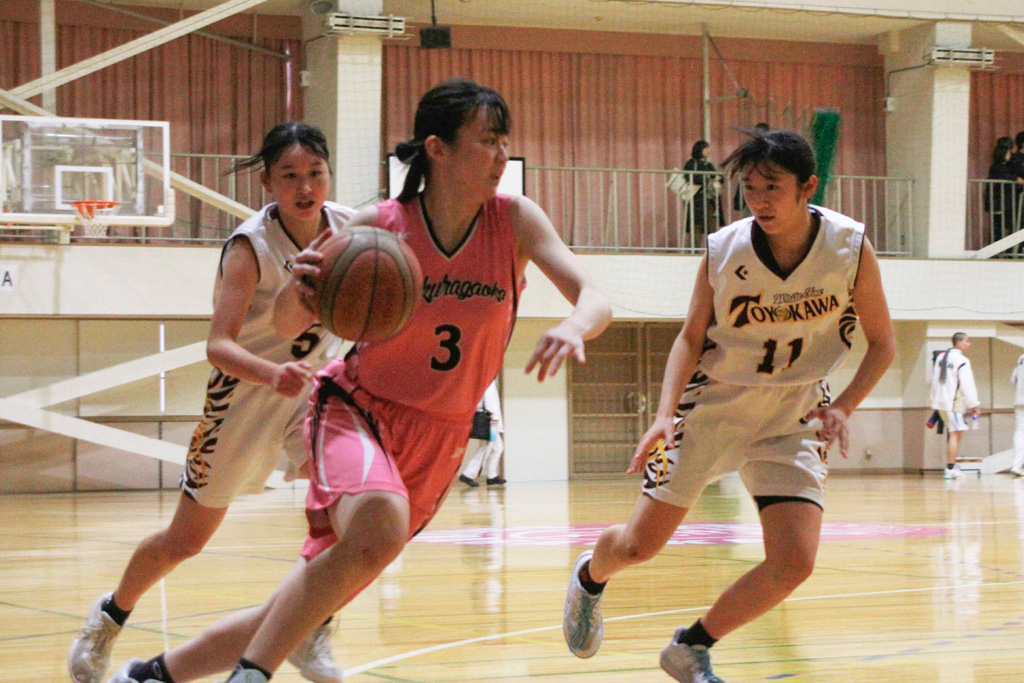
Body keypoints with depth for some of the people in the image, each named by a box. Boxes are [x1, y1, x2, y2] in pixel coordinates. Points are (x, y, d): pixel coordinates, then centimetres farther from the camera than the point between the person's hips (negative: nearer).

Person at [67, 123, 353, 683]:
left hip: (312, 385, 3)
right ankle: (110, 616, 38)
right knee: (186, 538, 9)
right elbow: (218, 346, -37)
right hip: (245, 391, -3)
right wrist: (271, 373, -55)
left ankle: (311, 637, -9)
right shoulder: (250, 246, -27)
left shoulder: (348, 227, -13)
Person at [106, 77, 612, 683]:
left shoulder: (514, 220, -8)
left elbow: (596, 300, -15)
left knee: (304, 609, 3)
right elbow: (289, 325, -4)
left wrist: (574, 327, -39)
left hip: (439, 440, 3)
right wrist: (299, 286, -28)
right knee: (380, 526, -37)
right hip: (358, 407, -3)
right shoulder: (380, 227, -13)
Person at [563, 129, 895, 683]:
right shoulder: (723, 252, -15)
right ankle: (590, 577, 40)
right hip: (712, 404, -1)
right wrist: (665, 414, -16)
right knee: (641, 544, 2)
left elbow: (882, 344, -3)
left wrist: (841, 407, -17)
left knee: (794, 563, -15)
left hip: (793, 415, 1)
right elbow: (691, 339, -2)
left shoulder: (850, 248, -15)